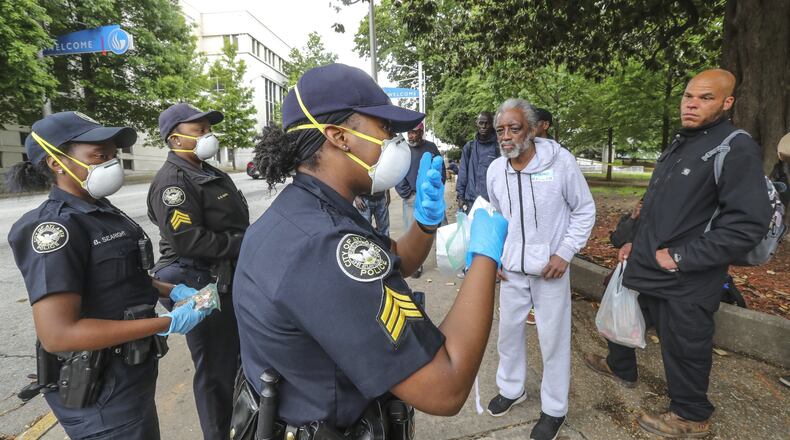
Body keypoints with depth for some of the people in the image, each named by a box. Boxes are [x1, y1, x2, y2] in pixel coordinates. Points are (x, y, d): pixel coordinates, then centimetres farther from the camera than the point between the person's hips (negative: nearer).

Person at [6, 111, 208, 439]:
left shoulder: (103, 212, 5)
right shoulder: (54, 227, -22)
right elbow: (57, 334, -28)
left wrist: (171, 291, 0)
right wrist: (167, 324, -28)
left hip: (132, 372, 8)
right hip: (102, 391, -8)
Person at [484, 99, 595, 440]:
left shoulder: (560, 160, -15)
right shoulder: (495, 169, -3)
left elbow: (584, 211, -5)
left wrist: (565, 253, -12)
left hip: (550, 269, -4)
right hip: (511, 269, 4)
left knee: (554, 338, 8)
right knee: (508, 330, 17)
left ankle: (554, 409, 29)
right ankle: (511, 388, 41)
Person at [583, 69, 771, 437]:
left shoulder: (736, 149, -16)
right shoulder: (679, 144, 12)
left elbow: (749, 223, -22)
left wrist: (681, 256, -21)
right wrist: (635, 242, 14)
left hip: (685, 282, -8)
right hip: (644, 267, 9)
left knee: (684, 348, 8)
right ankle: (621, 368, 50)